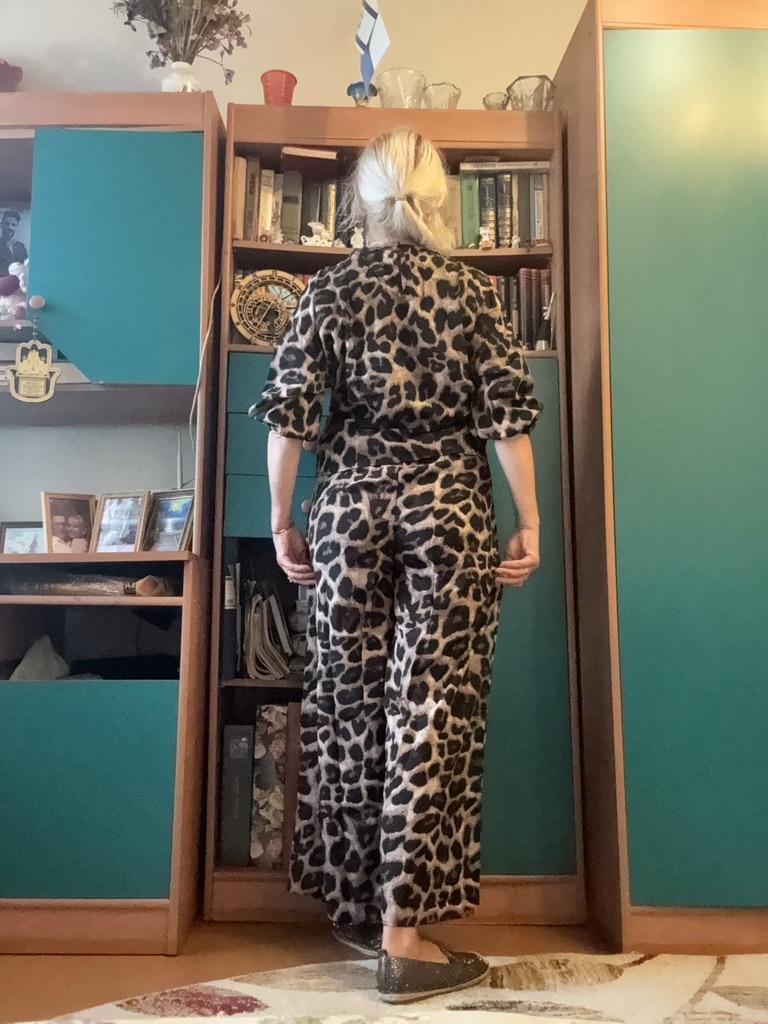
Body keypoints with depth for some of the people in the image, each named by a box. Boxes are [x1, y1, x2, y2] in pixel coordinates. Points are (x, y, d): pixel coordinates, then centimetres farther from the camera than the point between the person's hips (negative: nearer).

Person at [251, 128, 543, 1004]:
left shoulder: (329, 288, 6)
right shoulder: (470, 289, 3)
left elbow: (288, 411, -1)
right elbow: (507, 415, -4)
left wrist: (282, 521, 6)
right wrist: (529, 523, 2)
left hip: (351, 506, 2)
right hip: (446, 508, -1)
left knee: (348, 701, 11)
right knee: (431, 708, 1)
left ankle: (355, 904, 25)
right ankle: (404, 933, 7)